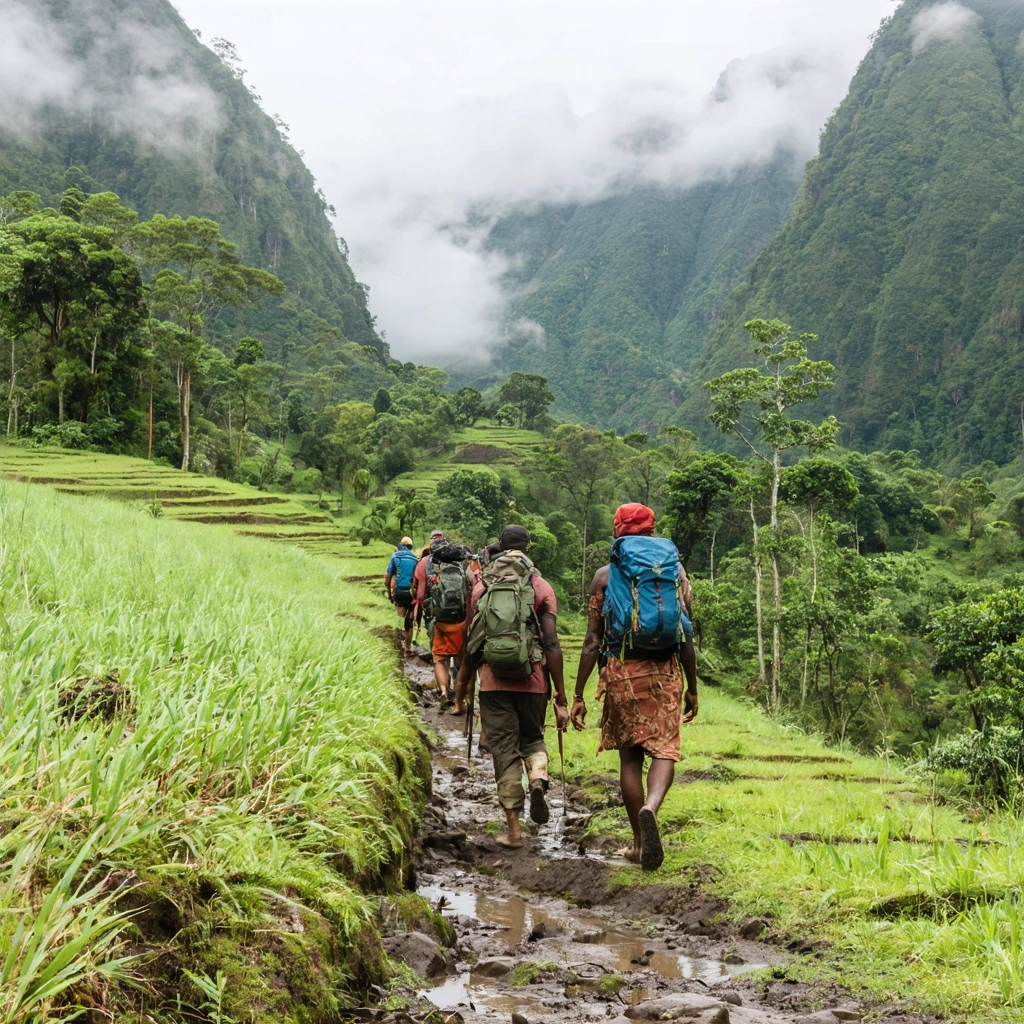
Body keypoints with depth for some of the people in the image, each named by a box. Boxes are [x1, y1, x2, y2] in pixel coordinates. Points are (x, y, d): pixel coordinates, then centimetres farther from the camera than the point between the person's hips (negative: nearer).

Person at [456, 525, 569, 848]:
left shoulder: (481, 586, 5)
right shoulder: (540, 586, -1)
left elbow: (471, 639, 10)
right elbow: (552, 644, -7)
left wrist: (465, 679, 25)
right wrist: (561, 698, -4)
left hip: (493, 680, 0)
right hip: (532, 680, 0)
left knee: (504, 751, 6)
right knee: (532, 739, 21)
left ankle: (514, 829, 5)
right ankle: (538, 778, -11)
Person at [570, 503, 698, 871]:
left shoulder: (605, 575, 3)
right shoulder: (676, 571, 6)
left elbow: (592, 641, 0)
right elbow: (687, 637, 6)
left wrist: (578, 695, 3)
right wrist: (692, 688, 15)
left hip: (621, 671, 0)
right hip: (665, 672, 0)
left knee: (630, 755, 10)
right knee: (664, 749, 1)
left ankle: (640, 842, 14)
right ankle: (650, 807, -29)